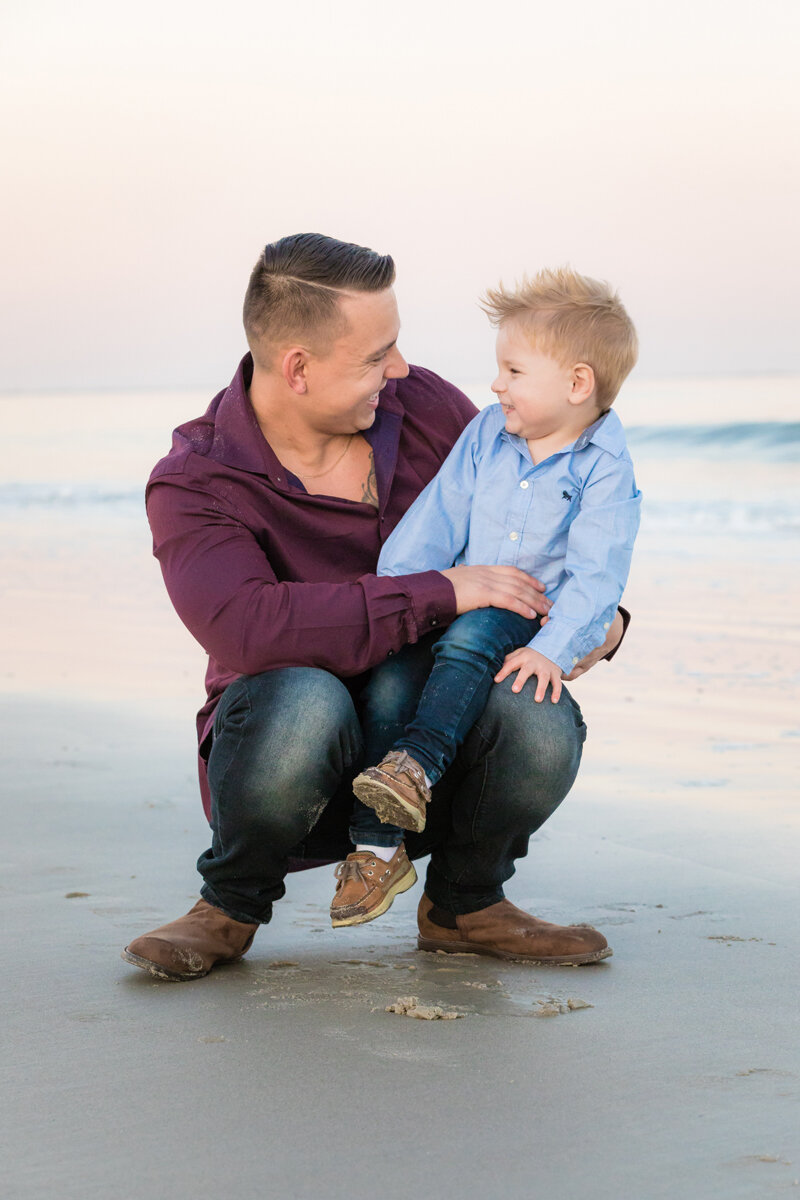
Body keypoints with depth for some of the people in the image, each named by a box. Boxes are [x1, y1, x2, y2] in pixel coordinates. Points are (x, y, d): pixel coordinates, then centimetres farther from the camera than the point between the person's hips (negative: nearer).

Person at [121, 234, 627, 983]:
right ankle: (231, 907, -8)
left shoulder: (425, 408, -2)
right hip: (289, 754, -3)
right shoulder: (192, 488, -14)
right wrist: (440, 592, -32)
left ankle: (462, 905, 2)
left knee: (542, 726, -31)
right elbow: (246, 628, -34)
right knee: (301, 701, -40)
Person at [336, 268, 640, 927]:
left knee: (474, 635, -36)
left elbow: (595, 573, -15)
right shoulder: (486, 434, 8)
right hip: (459, 607, 4)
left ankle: (417, 766, -45)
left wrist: (553, 647, -27)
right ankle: (376, 846, -21)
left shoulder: (604, 469, -7)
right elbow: (434, 522, 7)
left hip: (533, 624, -4)